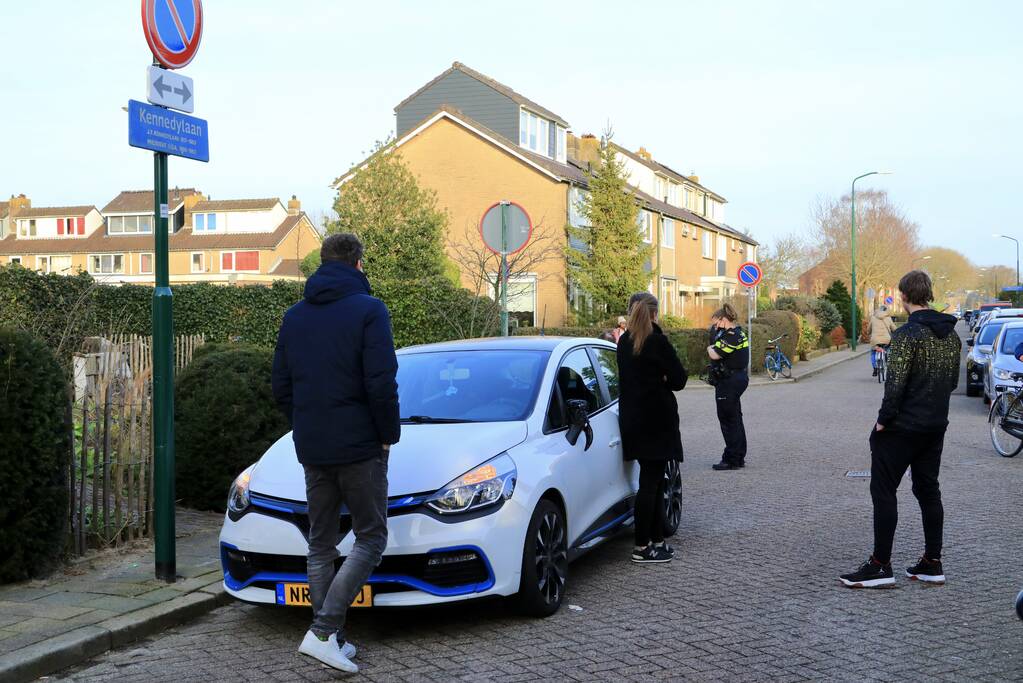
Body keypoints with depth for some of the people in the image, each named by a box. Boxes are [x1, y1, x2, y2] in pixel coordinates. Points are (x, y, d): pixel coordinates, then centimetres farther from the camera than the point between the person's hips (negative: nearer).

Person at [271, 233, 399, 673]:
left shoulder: (294, 316, 10)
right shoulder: (368, 310, -9)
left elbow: (281, 387, 12)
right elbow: (381, 384, -17)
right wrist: (388, 434, -5)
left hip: (312, 450, 6)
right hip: (360, 447, -6)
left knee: (321, 544, 13)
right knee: (370, 539, 2)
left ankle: (331, 639, 14)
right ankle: (323, 632, -9)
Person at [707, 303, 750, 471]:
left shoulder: (732, 336, -19)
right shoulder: (738, 332, 13)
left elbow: (715, 355, -22)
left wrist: (710, 348, -3)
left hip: (729, 381, -11)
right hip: (738, 378, 11)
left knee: (728, 419, -4)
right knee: (735, 419, 17)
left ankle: (732, 459, -1)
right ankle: (739, 458, 25)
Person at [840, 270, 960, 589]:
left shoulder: (907, 334, -17)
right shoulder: (951, 335, 8)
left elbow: (896, 383, -22)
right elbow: (953, 381, 15)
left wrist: (884, 419, -13)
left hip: (902, 428, -8)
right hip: (936, 426, 8)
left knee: (883, 491, -1)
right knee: (928, 490, 14)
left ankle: (881, 566, -1)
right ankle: (932, 564, 17)